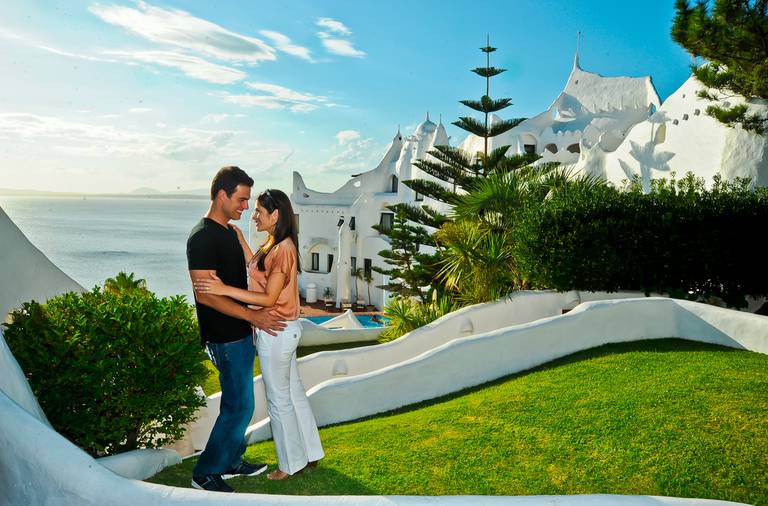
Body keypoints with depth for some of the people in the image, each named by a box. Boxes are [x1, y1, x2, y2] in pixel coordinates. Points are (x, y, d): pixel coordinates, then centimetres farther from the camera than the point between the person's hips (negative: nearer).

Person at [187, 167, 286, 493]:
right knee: (239, 406, -3)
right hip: (226, 338, -10)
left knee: (237, 403, 17)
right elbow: (205, 294, -24)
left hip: (241, 333, 10)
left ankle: (231, 462, 31)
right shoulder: (203, 237, -18)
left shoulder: (229, 231, 12)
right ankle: (205, 472, 11)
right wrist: (252, 316, -22)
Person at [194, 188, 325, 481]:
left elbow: (269, 298, -24)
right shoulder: (273, 245, 7)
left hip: (277, 332, -10)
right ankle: (310, 453, 33)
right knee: (294, 392, 19)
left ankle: (291, 464, 22)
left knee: (279, 399, 5)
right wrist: (241, 240, 12)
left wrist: (224, 289, -27)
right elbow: (257, 268, 19)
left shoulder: (283, 249, -22)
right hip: (282, 329, 10)